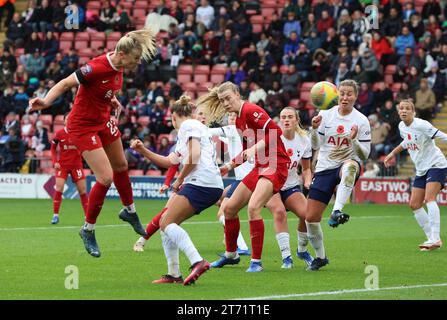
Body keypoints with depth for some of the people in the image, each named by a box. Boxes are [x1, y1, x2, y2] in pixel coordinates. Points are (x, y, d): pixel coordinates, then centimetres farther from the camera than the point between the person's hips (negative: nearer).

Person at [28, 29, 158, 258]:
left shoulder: (118, 66, -7)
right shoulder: (96, 68, -32)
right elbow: (64, 84, -28)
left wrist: (112, 99, 3)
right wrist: (46, 101, -43)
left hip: (103, 121, 9)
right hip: (83, 125, -9)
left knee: (121, 166, 25)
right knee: (106, 178, -12)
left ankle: (129, 211, 50)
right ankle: (88, 230, 7)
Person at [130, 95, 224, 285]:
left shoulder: (188, 125, 0)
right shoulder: (183, 133, 30)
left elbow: (194, 156, -13)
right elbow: (169, 161, 30)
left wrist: (180, 180, -2)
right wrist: (143, 150, 24)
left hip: (201, 182, -9)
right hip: (212, 187, 9)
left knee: (166, 222, -13)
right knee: (166, 222, 11)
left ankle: (197, 262, -29)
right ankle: (173, 274, 7)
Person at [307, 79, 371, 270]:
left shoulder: (361, 121, -1)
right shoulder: (326, 115, 5)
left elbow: (364, 155, -2)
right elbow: (315, 145, 5)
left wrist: (354, 140, -21)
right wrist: (314, 129, -14)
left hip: (348, 165, -3)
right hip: (324, 169, 3)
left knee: (350, 166, -44)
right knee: (311, 217, -4)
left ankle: (337, 212, -53)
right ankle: (320, 257, 19)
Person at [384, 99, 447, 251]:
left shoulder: (421, 125, -18)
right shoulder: (402, 126, 5)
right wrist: (393, 154, 31)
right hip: (421, 169, 8)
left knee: (429, 198, -25)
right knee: (414, 204, 3)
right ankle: (432, 239, 9)